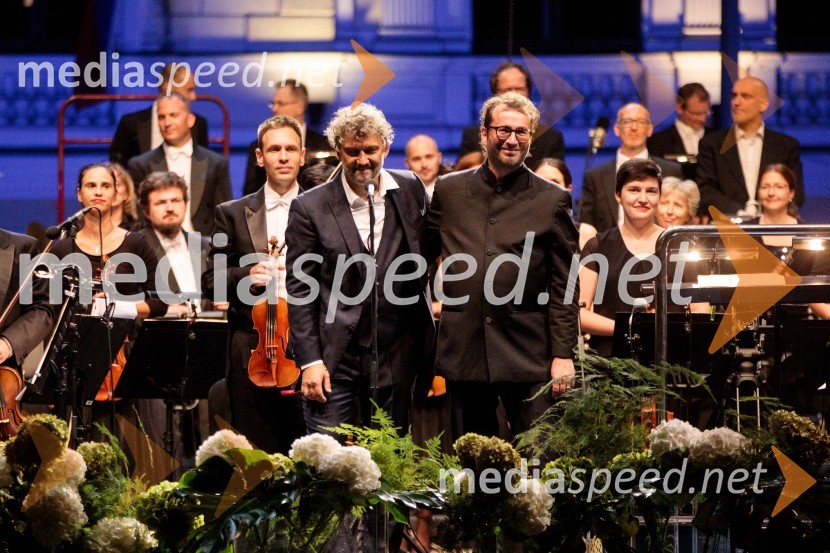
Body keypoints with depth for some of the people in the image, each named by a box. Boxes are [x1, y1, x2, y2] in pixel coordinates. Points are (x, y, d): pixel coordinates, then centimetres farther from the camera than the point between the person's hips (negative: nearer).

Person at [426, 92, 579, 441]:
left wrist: (563, 355, -4)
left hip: (527, 358, -2)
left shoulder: (552, 200, 3)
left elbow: (563, 286, 1)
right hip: (464, 355, 2)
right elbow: (422, 255, 19)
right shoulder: (449, 191, 10)